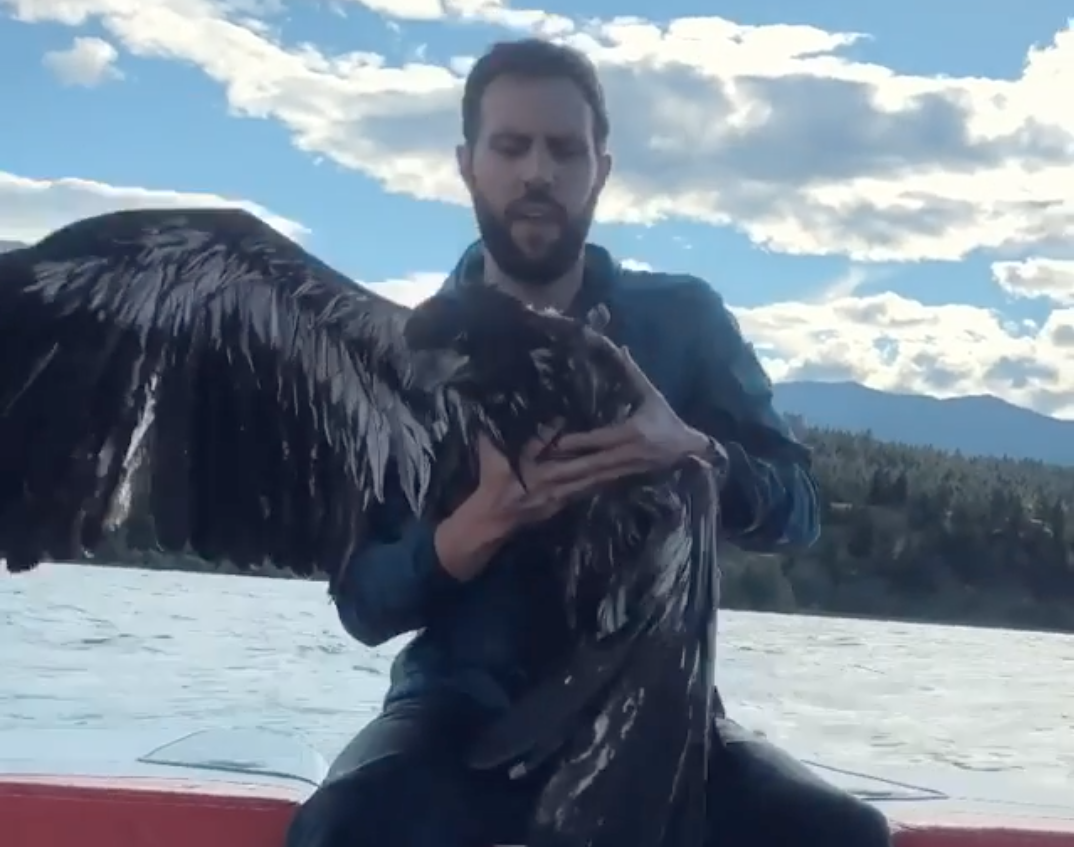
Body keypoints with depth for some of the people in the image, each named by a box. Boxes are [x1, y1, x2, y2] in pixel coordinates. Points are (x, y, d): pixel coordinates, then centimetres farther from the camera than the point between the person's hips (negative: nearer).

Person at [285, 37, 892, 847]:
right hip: (467, 717, -1)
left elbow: (797, 510, 0)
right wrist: (480, 524, -25)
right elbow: (363, 601, -4)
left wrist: (695, 454, -23)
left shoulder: (682, 320, 3)